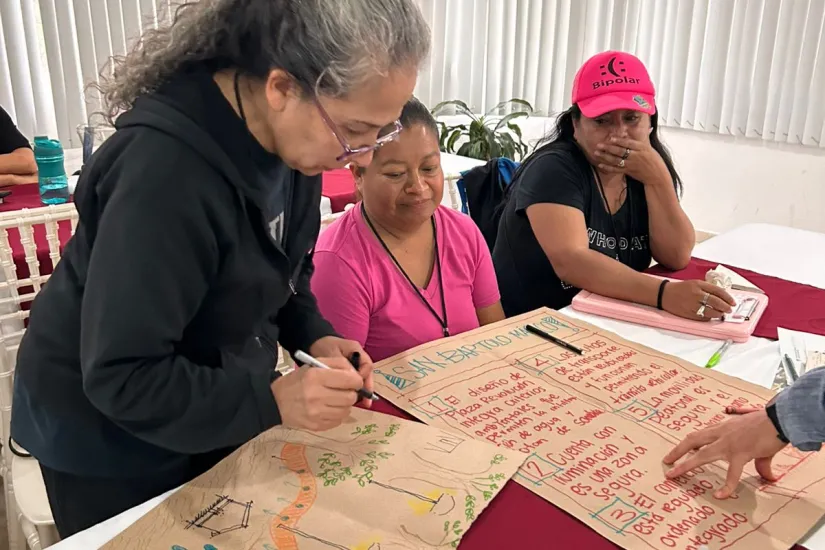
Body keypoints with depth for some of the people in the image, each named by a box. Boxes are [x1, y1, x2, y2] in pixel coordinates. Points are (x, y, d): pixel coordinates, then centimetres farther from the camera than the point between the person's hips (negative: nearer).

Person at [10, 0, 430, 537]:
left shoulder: (291, 138, -11)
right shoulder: (165, 169, -35)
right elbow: (122, 377, -30)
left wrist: (314, 337, -10)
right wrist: (270, 401, -37)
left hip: (212, 402, 7)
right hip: (107, 434, -6)